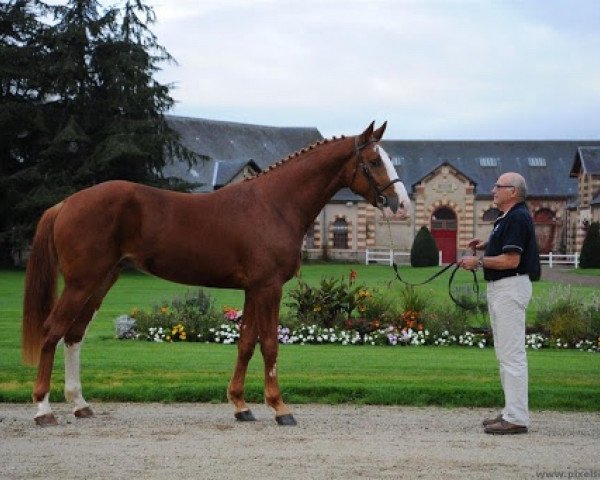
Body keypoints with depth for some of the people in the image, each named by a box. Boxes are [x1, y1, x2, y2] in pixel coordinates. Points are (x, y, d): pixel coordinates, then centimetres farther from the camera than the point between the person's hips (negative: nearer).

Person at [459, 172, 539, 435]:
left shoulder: (517, 218, -16)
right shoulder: (507, 217, 17)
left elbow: (511, 260, -23)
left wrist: (478, 261, -14)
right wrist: (486, 245, 14)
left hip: (511, 287, -11)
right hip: (499, 288, 11)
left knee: (512, 353, -11)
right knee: (505, 352, 14)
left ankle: (517, 418, -11)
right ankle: (512, 411, 19)